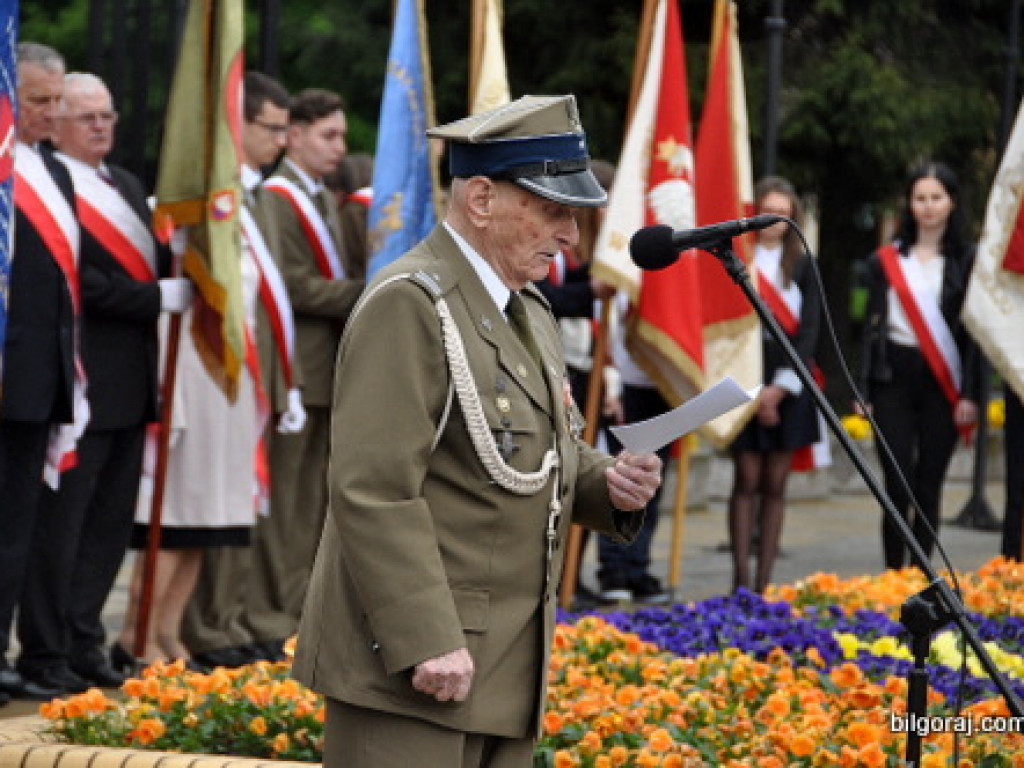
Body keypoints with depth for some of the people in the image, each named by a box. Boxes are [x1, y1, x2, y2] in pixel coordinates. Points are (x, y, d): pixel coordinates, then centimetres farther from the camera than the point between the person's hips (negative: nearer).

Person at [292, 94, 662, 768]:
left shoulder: (528, 309, 18)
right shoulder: (407, 306, -13)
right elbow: (375, 490, -20)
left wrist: (606, 483, 4)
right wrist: (427, 643, -24)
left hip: (507, 665, 9)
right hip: (410, 662, -9)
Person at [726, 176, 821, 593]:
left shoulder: (802, 264, 9)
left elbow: (809, 329, 3)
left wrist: (780, 386, -8)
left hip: (787, 385, 2)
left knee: (775, 485, 3)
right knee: (747, 482, -7)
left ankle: (764, 584, 4)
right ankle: (741, 581, -6)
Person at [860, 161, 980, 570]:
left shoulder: (966, 260, 5)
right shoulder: (886, 260, 9)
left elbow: (972, 330, 2)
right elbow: (872, 325, 9)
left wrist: (969, 394, -6)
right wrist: (864, 391, 2)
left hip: (942, 381, 0)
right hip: (894, 376, 0)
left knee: (929, 487, 2)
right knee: (897, 484, -6)